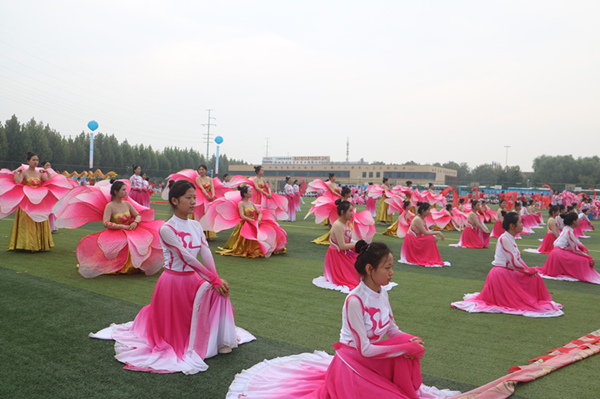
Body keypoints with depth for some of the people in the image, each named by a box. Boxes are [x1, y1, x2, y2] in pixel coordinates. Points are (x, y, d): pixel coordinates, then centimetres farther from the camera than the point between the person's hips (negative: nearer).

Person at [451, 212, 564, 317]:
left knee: (535, 278, 7)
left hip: (508, 273, 9)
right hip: (501, 274, -9)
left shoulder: (510, 239, 13)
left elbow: (518, 259, 12)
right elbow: (514, 262, -20)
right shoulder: (504, 239, -19)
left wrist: (529, 270, -2)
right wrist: (529, 271, -8)